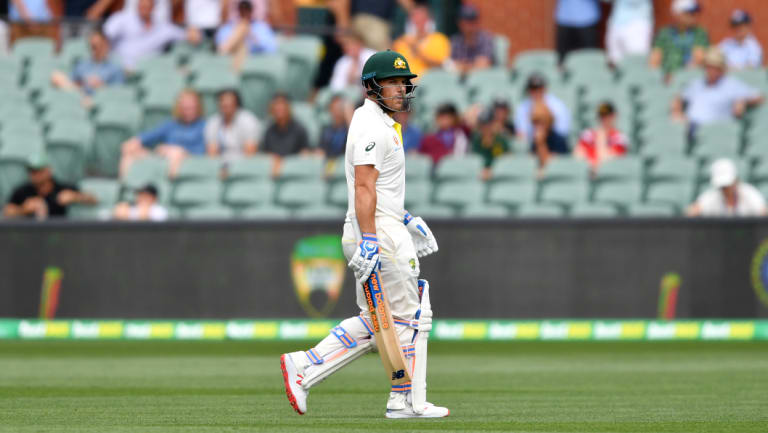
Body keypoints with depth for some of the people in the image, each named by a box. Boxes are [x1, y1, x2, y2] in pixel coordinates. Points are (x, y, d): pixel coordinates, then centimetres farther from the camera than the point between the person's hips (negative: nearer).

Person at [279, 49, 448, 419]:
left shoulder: (380, 123, 19)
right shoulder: (372, 127, -14)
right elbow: (363, 187, -23)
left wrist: (404, 219, 28)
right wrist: (369, 240, -29)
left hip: (382, 228, 10)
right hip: (379, 232, -10)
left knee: (373, 321, 12)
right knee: (411, 317, -3)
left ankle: (302, 368, 5)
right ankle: (407, 401, 2)